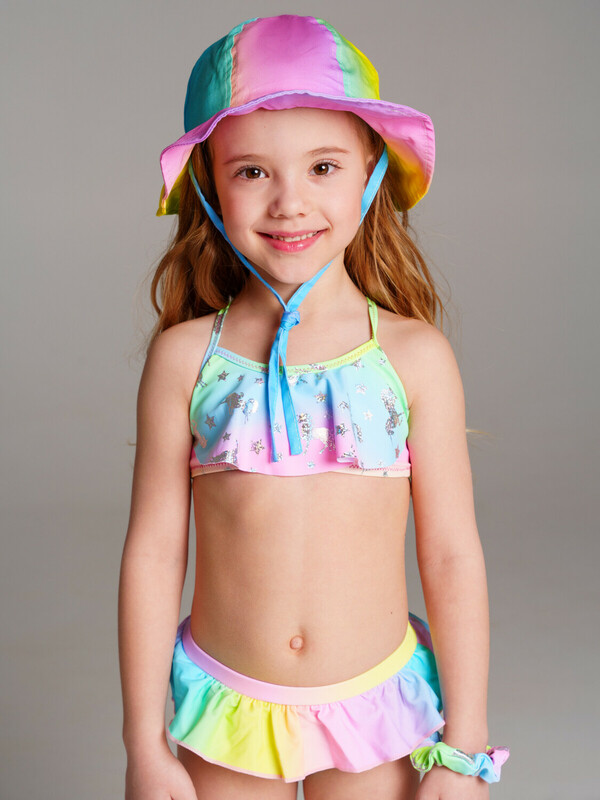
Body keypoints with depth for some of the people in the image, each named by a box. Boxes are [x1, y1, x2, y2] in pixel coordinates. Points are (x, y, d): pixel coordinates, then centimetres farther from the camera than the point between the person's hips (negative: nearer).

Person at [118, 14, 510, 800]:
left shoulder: (416, 357, -9)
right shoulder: (186, 358, -8)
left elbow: (453, 558, -5)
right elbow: (153, 552, -4)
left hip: (375, 710, 0)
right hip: (224, 713, 0)